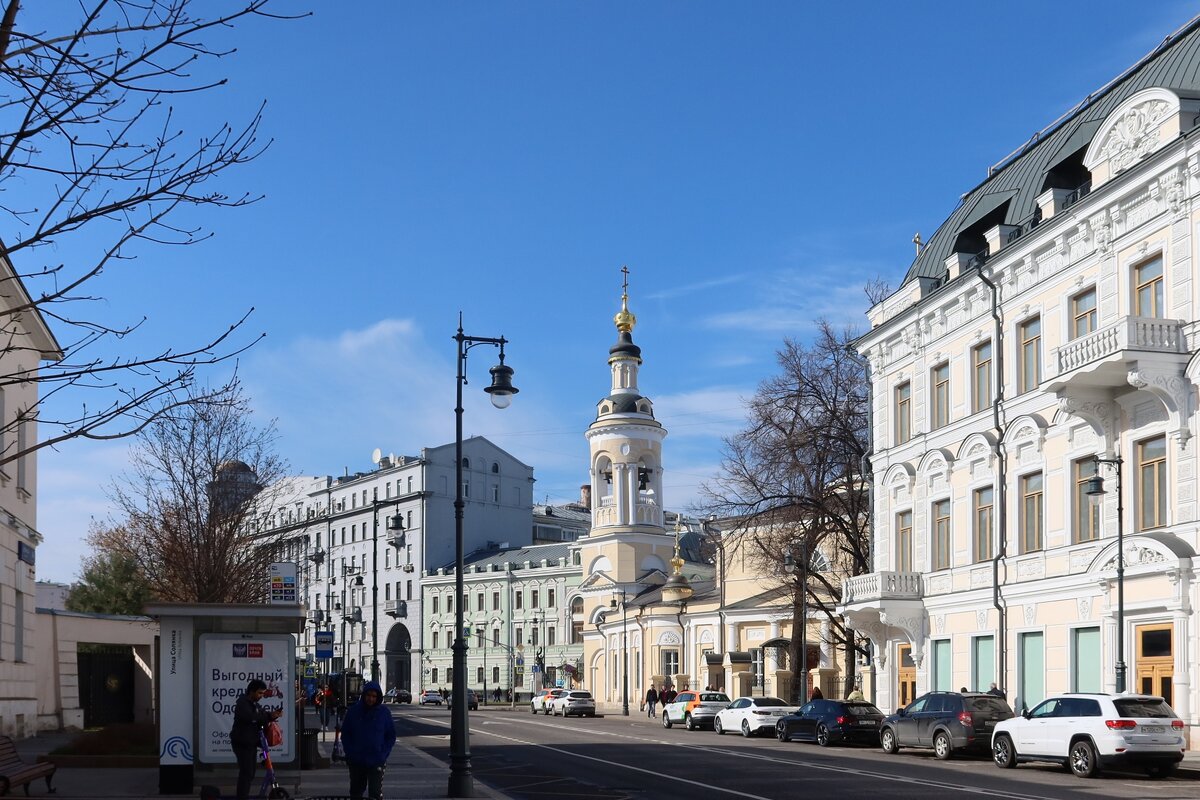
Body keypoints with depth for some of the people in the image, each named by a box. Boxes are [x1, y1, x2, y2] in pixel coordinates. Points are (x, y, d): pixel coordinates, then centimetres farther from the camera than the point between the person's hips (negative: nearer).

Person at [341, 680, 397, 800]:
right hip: (356, 762, 2)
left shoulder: (384, 713, -2)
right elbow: (345, 734, 6)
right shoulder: (354, 711, -1)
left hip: (376, 762, -2)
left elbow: (391, 736, 4)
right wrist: (350, 753, -5)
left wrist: (383, 754, -7)